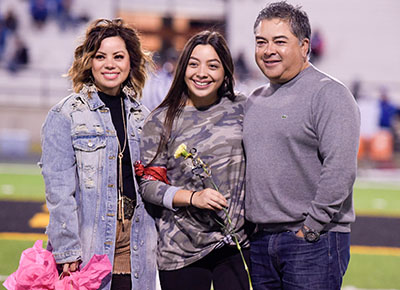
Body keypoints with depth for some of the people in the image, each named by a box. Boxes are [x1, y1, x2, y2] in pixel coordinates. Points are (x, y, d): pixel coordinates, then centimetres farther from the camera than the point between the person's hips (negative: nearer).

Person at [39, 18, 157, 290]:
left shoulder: (141, 116, 13)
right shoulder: (65, 115, -3)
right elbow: (59, 191, -9)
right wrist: (67, 252, -14)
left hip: (135, 247, 4)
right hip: (89, 246, -4)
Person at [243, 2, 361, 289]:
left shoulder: (329, 94, -8)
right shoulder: (255, 100, 17)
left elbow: (340, 171, -17)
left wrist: (311, 228, -16)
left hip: (315, 240, -7)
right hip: (260, 239, 7)